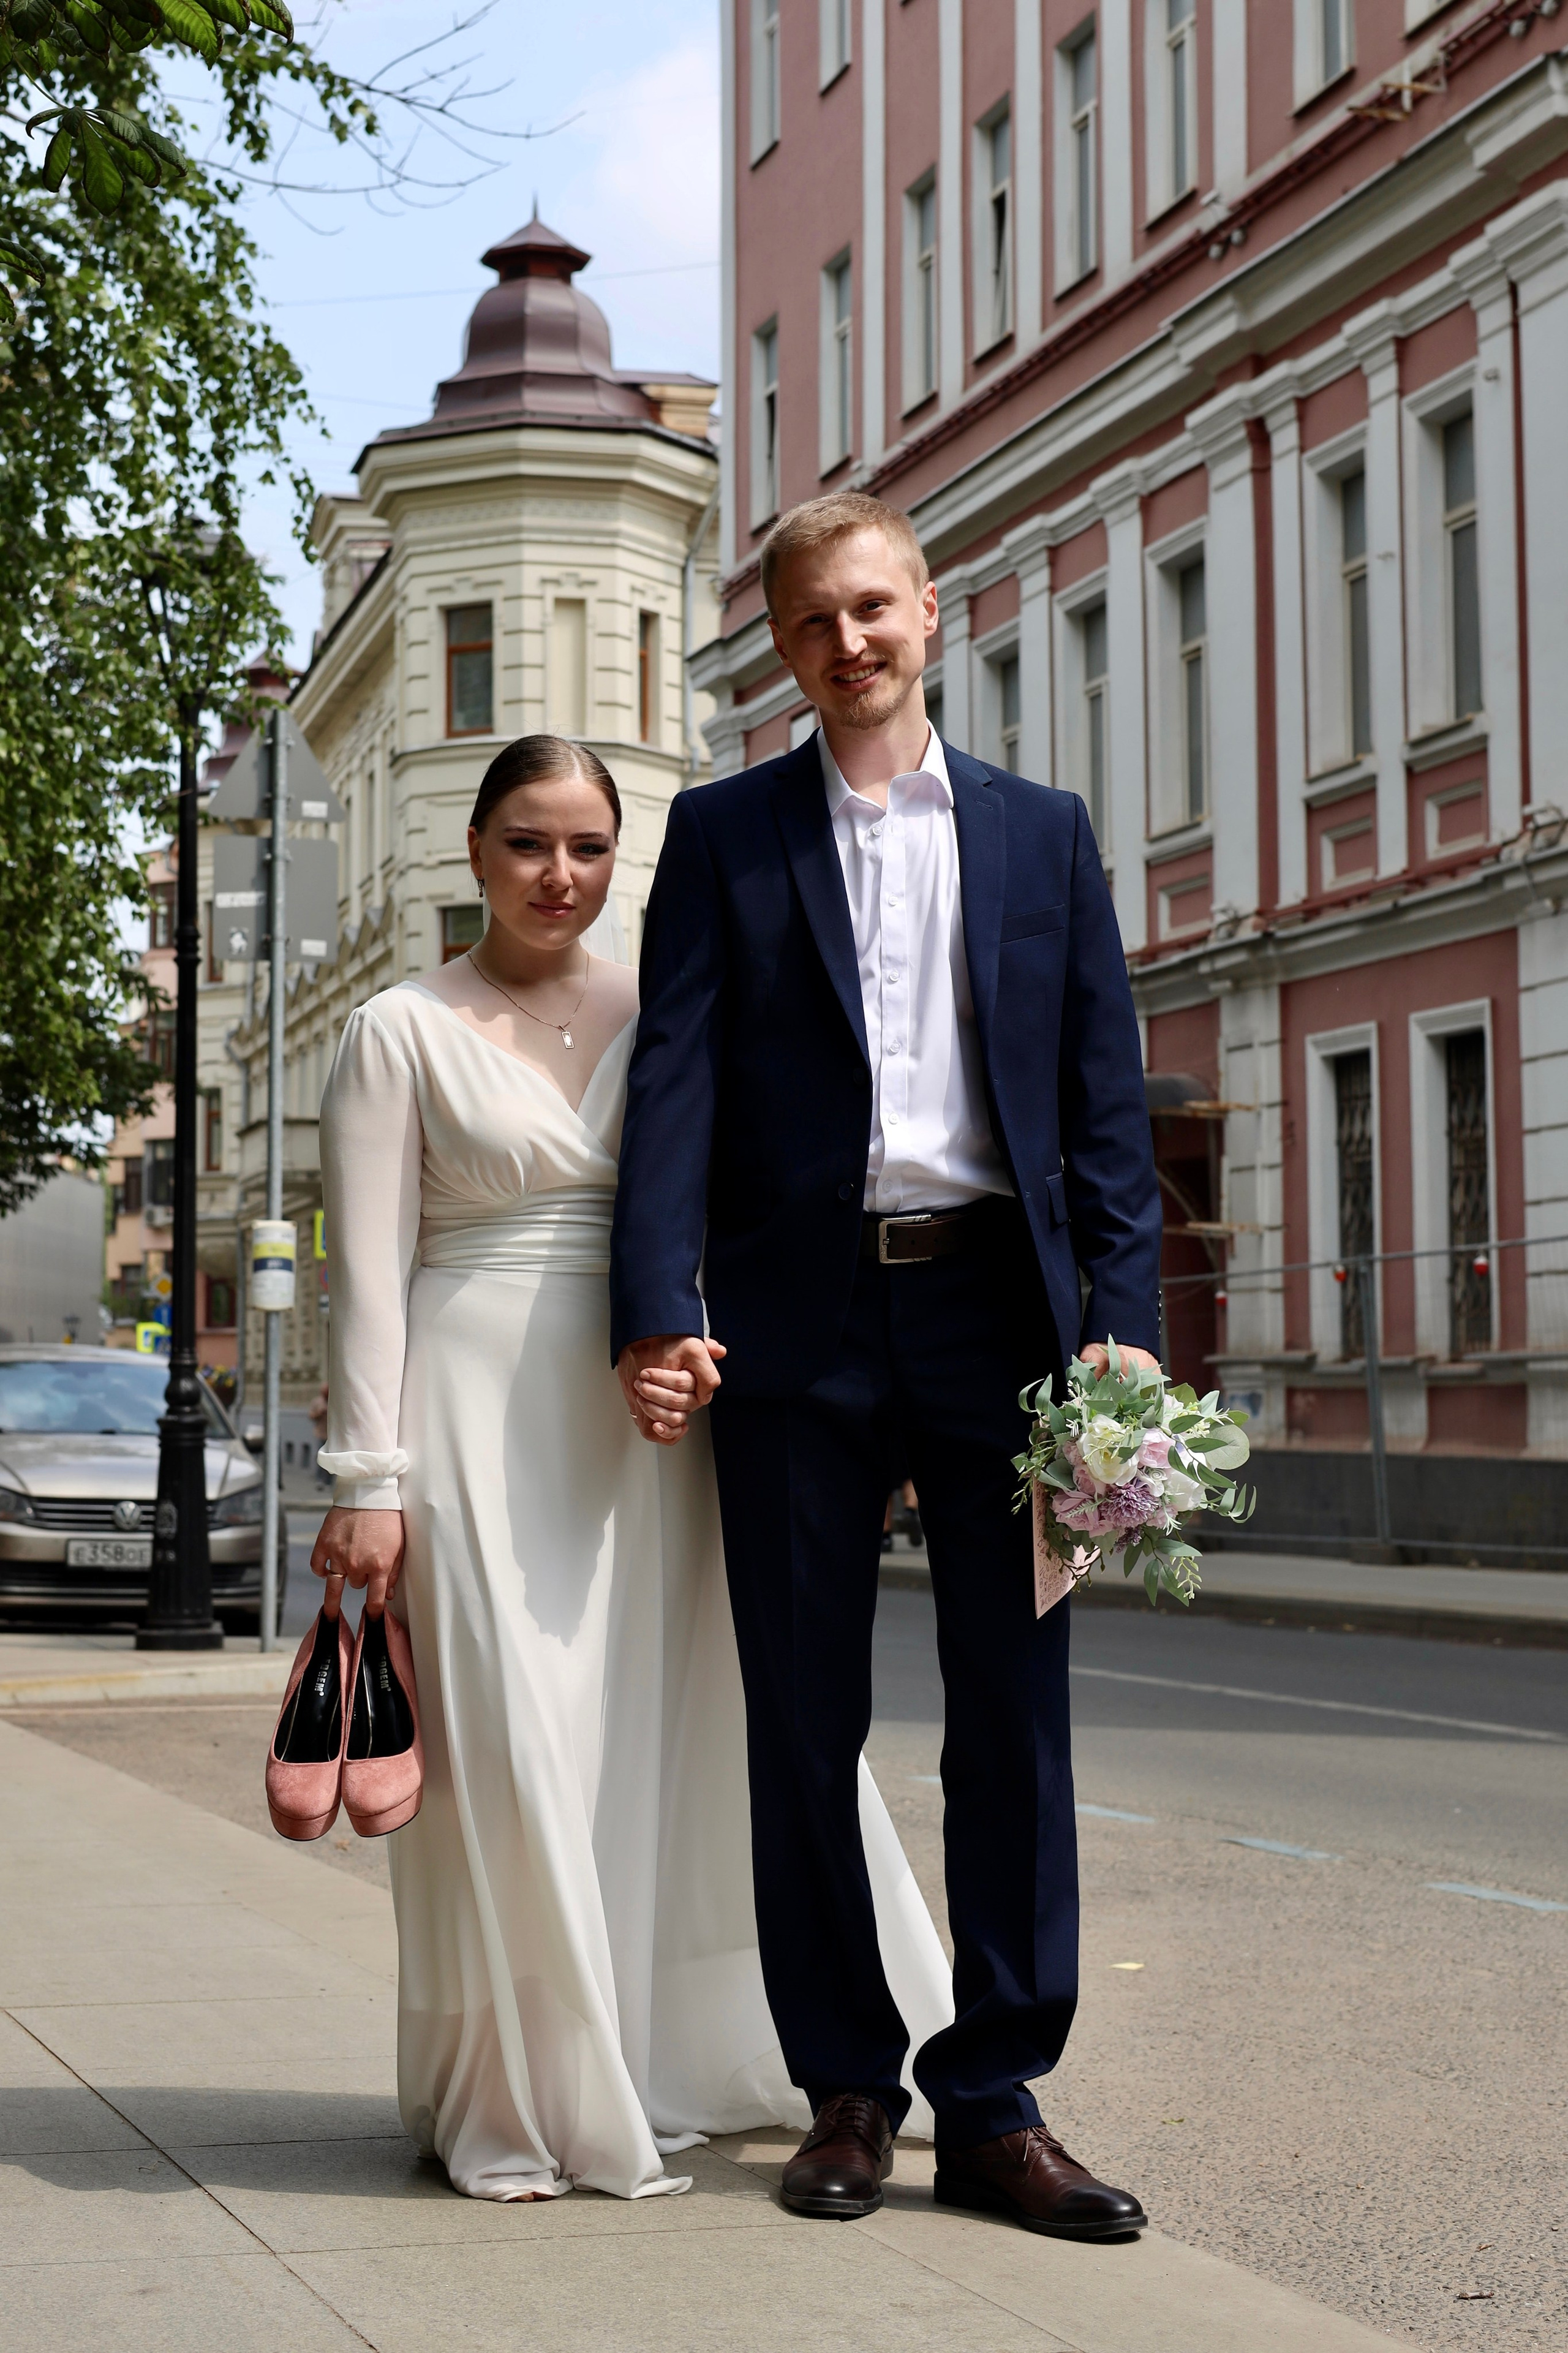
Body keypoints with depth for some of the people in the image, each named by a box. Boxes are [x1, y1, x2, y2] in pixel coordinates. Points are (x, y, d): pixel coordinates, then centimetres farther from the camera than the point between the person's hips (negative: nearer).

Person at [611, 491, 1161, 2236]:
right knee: (805, 1723, 5)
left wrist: (1123, 1319, -2)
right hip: (799, 1320, -1)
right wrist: (657, 1305, -13)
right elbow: (675, 1078, -1)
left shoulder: (1041, 835, 13)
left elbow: (1104, 1097, 8)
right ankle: (846, 2092, 17)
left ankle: (996, 2104, 11)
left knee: (1017, 1715, 2)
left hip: (997, 1304, 1)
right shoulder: (723, 835, 9)